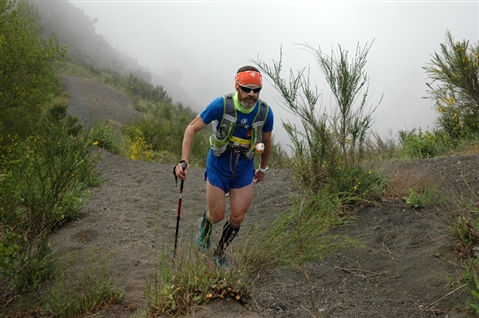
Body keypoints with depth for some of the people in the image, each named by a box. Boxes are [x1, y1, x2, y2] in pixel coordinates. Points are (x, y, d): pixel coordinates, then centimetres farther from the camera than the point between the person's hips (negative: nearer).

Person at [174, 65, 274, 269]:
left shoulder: (265, 112, -15)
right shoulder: (221, 105, -23)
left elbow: (266, 141, 5)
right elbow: (192, 128, -13)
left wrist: (263, 168, 16)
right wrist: (184, 161, -22)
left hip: (244, 168, 2)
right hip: (218, 166, -2)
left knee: (238, 217, 3)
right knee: (217, 216, 3)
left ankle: (221, 252, 30)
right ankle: (204, 225, 42)